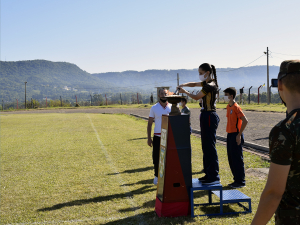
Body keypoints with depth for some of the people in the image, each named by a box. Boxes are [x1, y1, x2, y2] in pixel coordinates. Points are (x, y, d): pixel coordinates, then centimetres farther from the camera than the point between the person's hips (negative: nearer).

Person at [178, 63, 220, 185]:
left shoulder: (210, 86, -16)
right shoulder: (207, 83, 13)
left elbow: (196, 97, -10)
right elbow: (194, 84, 23)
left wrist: (185, 92, 5)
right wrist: (183, 85, 5)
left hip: (209, 116, -10)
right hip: (206, 116, 10)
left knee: (210, 147, -7)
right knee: (206, 146, 14)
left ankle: (214, 176, -1)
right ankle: (209, 174, 23)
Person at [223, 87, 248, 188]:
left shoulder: (236, 107, -14)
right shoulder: (228, 106, 12)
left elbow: (245, 121, -20)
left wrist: (239, 134, -19)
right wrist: (229, 133, 15)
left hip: (235, 136, -9)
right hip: (229, 135, 9)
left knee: (237, 159, -2)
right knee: (231, 159, 13)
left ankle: (241, 182, 7)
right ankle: (237, 180, 23)